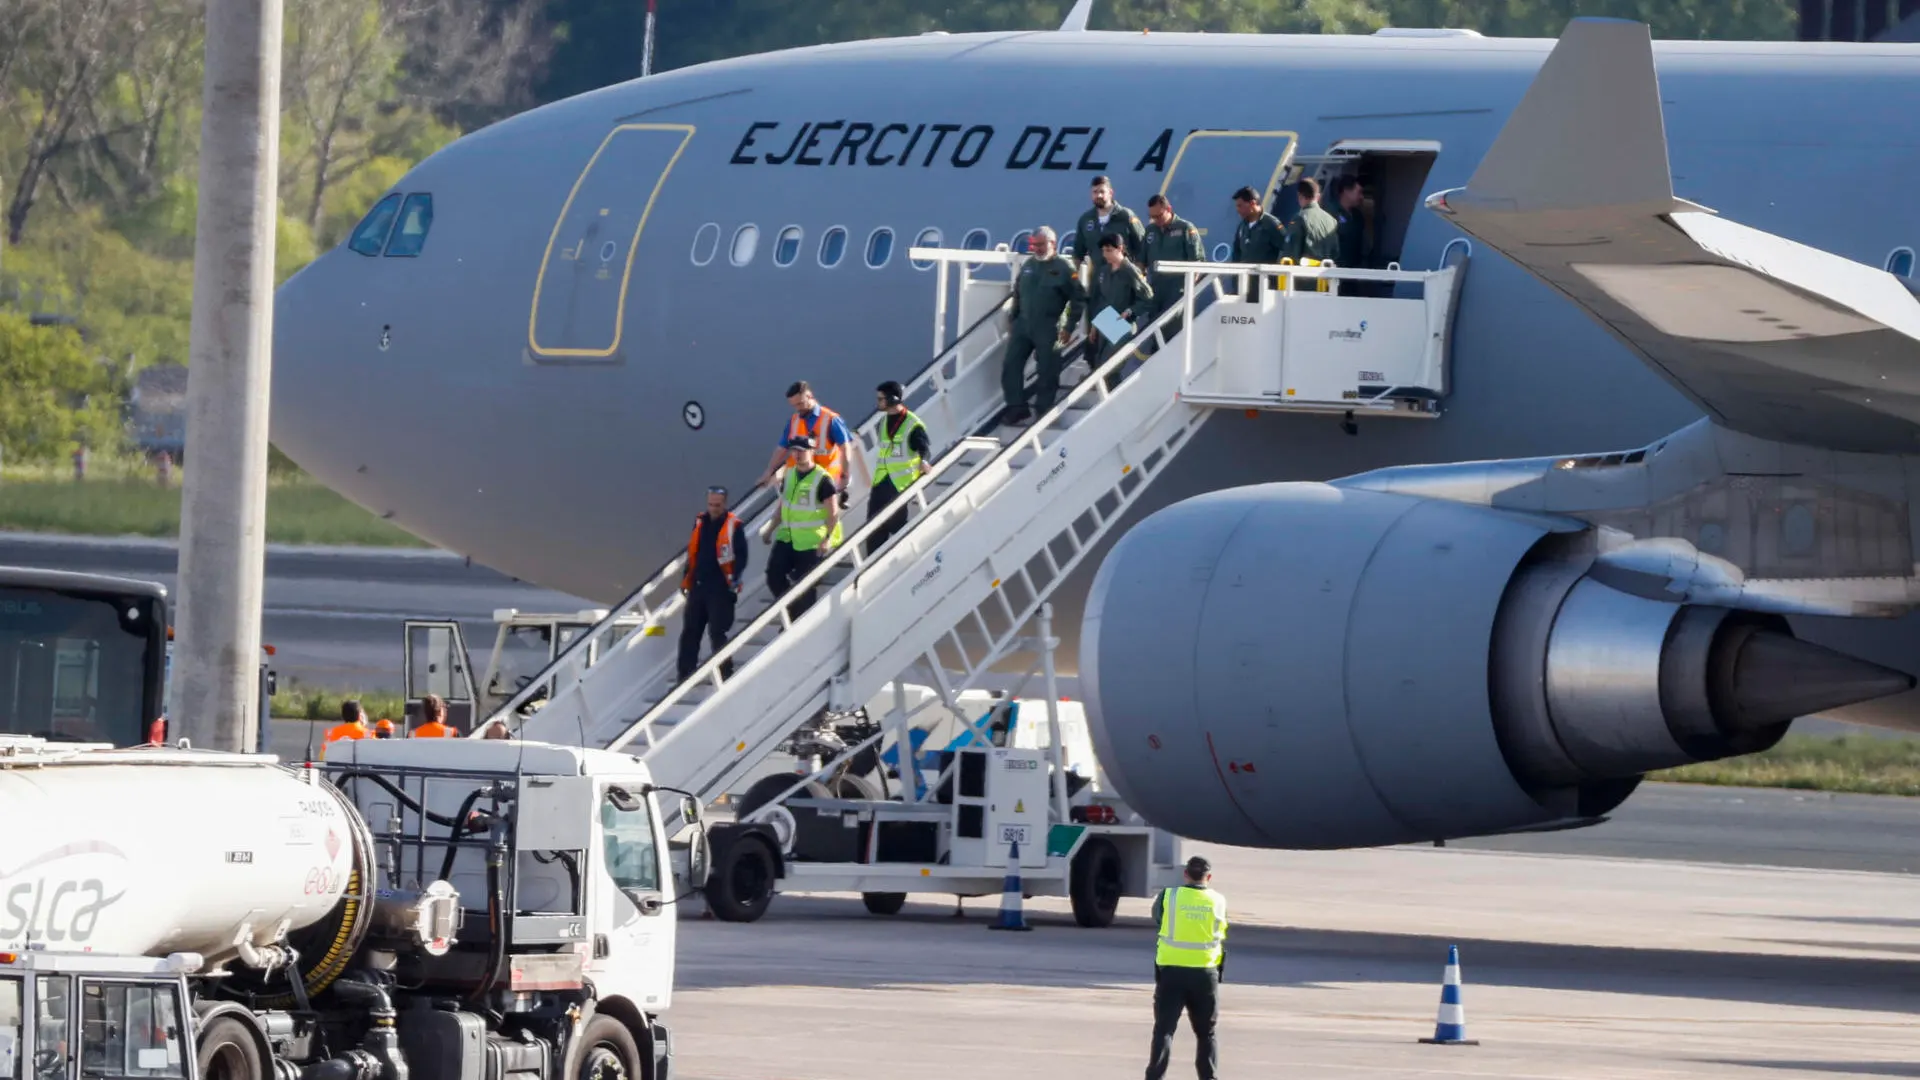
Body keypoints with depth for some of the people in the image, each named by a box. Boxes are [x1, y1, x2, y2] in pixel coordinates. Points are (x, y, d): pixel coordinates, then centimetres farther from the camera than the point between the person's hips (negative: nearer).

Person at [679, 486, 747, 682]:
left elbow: (741, 555, -9)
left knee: (717, 633, -8)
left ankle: (725, 673, -1)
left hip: (720, 588, -6)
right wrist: (686, 579, 16)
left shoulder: (734, 525, -7)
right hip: (698, 586, 6)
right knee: (690, 632, 8)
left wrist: (734, 578, -21)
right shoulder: (700, 522, 11)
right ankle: (685, 674, 14)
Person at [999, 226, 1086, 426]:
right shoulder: (1028, 266, 12)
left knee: (1047, 372, -3)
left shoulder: (1063, 268, -5)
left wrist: (1069, 327, -9)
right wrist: (1013, 322, 17)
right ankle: (1016, 408, 8)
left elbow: (1079, 299, -5)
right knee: (1010, 366, 1)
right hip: (1023, 325, 6)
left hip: (1048, 329, -6)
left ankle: (1042, 409, 4)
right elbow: (1018, 295, 21)